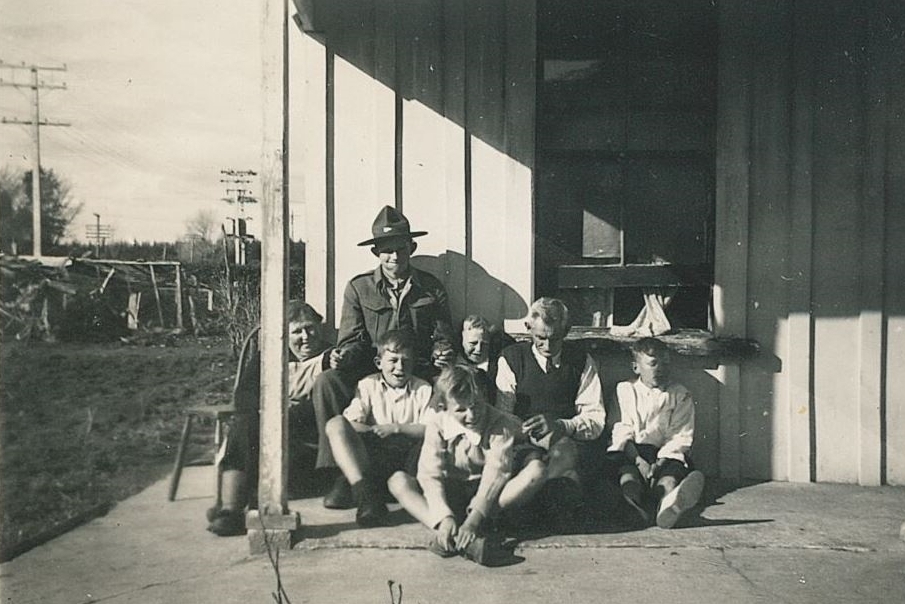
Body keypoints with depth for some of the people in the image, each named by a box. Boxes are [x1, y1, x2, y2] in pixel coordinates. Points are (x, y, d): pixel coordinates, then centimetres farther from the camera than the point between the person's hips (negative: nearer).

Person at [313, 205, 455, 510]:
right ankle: (342, 473, -22)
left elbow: (443, 337, 14)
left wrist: (442, 353, -10)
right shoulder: (358, 288, 12)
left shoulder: (431, 287, 14)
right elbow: (353, 340, 6)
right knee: (326, 381, -29)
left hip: (419, 374, 0)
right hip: (369, 373, 0)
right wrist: (342, 356, -17)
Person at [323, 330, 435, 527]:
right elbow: (350, 423, -3)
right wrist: (377, 432, -16)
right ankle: (365, 495, -34)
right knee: (336, 424, -24)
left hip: (406, 457, -1)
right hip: (370, 455, 1)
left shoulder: (423, 389, 10)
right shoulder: (368, 385, 12)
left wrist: (396, 428, -12)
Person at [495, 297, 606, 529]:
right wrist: (522, 430, -19)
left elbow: (596, 420, 5)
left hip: (568, 441, 0)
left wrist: (560, 426, -15)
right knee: (536, 469, -38)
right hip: (523, 442, 0)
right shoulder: (512, 358, 7)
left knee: (562, 450, -38)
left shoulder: (581, 361, 10)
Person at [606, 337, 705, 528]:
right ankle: (632, 502, -66)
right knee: (626, 469, -33)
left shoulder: (680, 395, 14)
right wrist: (639, 461, -17)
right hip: (630, 453, 0)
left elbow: (680, 437, 3)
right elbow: (622, 432, 1)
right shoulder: (624, 391, 12)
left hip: (665, 454, 0)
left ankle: (667, 503, -68)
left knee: (672, 468, -33)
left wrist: (660, 461, -15)